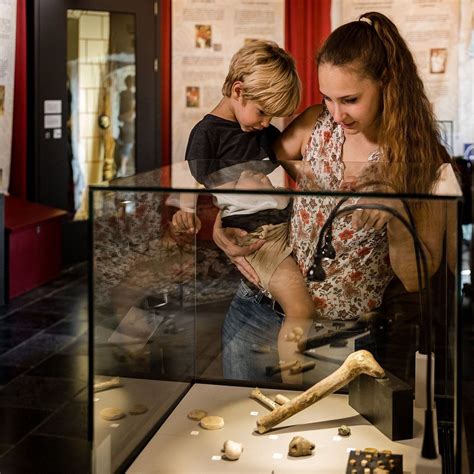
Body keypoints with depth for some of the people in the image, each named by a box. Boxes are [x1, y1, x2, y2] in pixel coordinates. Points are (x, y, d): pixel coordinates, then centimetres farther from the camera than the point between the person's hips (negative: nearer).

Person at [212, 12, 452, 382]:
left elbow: (415, 278, -7)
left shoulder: (425, 161, -7)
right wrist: (222, 227, -8)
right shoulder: (316, 124, -1)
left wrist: (396, 215, -25)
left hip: (344, 328, -2)